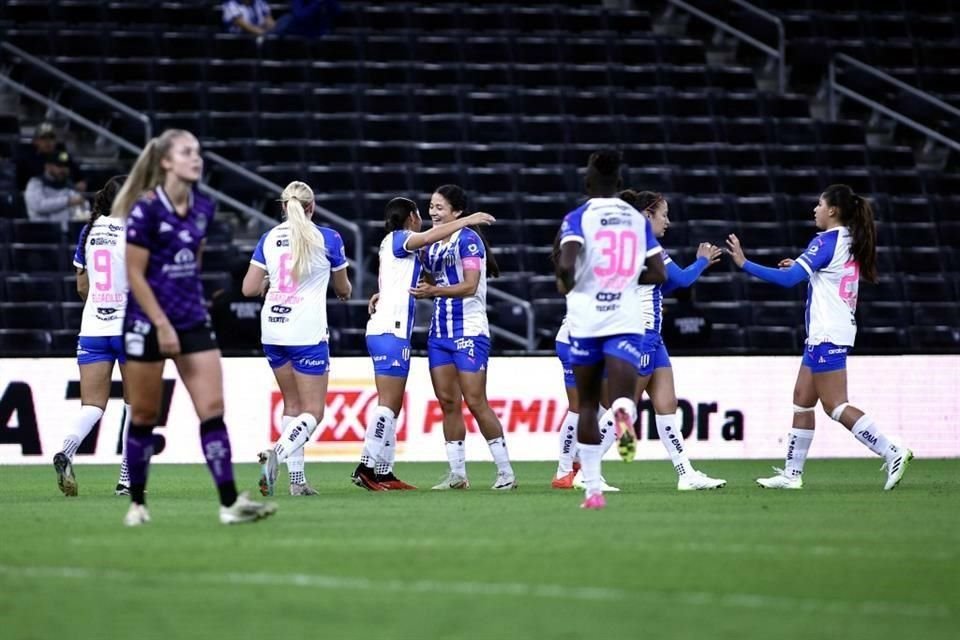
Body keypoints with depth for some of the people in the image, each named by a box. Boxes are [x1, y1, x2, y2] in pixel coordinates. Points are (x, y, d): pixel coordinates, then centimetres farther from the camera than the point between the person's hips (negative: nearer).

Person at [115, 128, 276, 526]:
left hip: (192, 321, 5)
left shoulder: (203, 208, 5)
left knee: (212, 408, -6)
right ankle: (137, 503, 20)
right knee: (145, 415, 5)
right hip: (148, 323, -5)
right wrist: (162, 324, -16)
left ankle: (230, 503, -10)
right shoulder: (146, 209, -14)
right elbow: (134, 274, -13)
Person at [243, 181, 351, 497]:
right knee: (312, 412, 0)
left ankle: (297, 479, 10)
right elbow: (343, 288, 11)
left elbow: (249, 288, 4)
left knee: (293, 405, 16)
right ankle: (276, 453, -27)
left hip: (272, 329, 4)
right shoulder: (328, 238, -2)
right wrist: (345, 290, 35)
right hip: (307, 331, -4)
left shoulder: (269, 238, 6)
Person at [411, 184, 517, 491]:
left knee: (475, 402, -9)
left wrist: (434, 291, -21)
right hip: (440, 331, 8)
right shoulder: (430, 245, 14)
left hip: (469, 330, -8)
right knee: (448, 402, 5)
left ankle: (506, 472, -2)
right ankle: (457, 474, 10)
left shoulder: (468, 239, -10)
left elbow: (470, 286, -17)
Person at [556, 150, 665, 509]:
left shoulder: (578, 218, -2)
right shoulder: (638, 220, 9)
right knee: (622, 397, -11)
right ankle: (625, 411, -50)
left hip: (586, 320, -1)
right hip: (626, 321, 1)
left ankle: (592, 488, 17)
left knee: (587, 405, 13)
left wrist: (567, 287, 4)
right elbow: (658, 274, 8)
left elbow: (566, 265, -17)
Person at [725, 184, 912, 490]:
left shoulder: (826, 241, -14)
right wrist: (801, 267, 15)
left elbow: (789, 278, -21)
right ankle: (792, 474, 13)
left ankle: (892, 453, -15)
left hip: (827, 335, -10)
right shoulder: (850, 242, 12)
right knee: (802, 400, 11)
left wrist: (744, 263, -18)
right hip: (823, 335, 10)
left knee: (835, 406, -10)